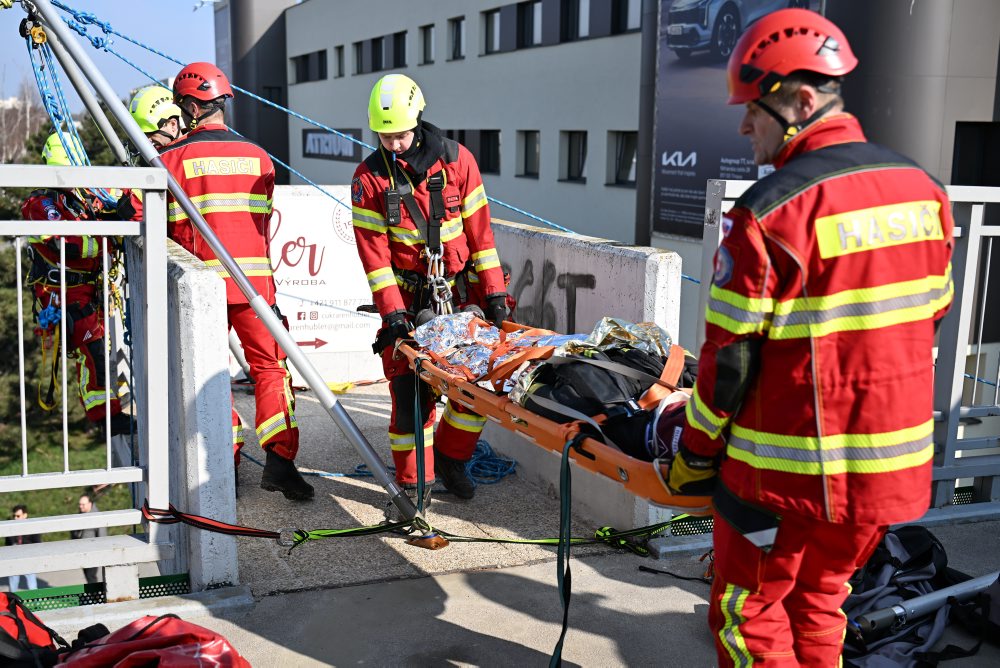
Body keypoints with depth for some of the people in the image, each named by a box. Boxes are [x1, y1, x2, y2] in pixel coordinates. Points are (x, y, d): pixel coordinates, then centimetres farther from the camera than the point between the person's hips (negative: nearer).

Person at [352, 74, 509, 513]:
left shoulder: (457, 160, -3)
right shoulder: (369, 177, -5)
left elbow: (478, 230, 0)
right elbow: (373, 249, -7)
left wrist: (494, 290, -3)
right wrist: (391, 311, -15)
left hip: (460, 291, 2)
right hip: (408, 297, -1)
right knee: (409, 390, -3)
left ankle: (451, 458, 23)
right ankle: (413, 481, 14)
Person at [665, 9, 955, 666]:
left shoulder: (770, 212, -20)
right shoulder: (925, 192, 2)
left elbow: (731, 357, -16)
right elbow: (929, 319, 12)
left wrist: (696, 452, -2)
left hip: (787, 471, -7)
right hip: (896, 468, 7)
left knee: (749, 614, 14)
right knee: (818, 603, 24)